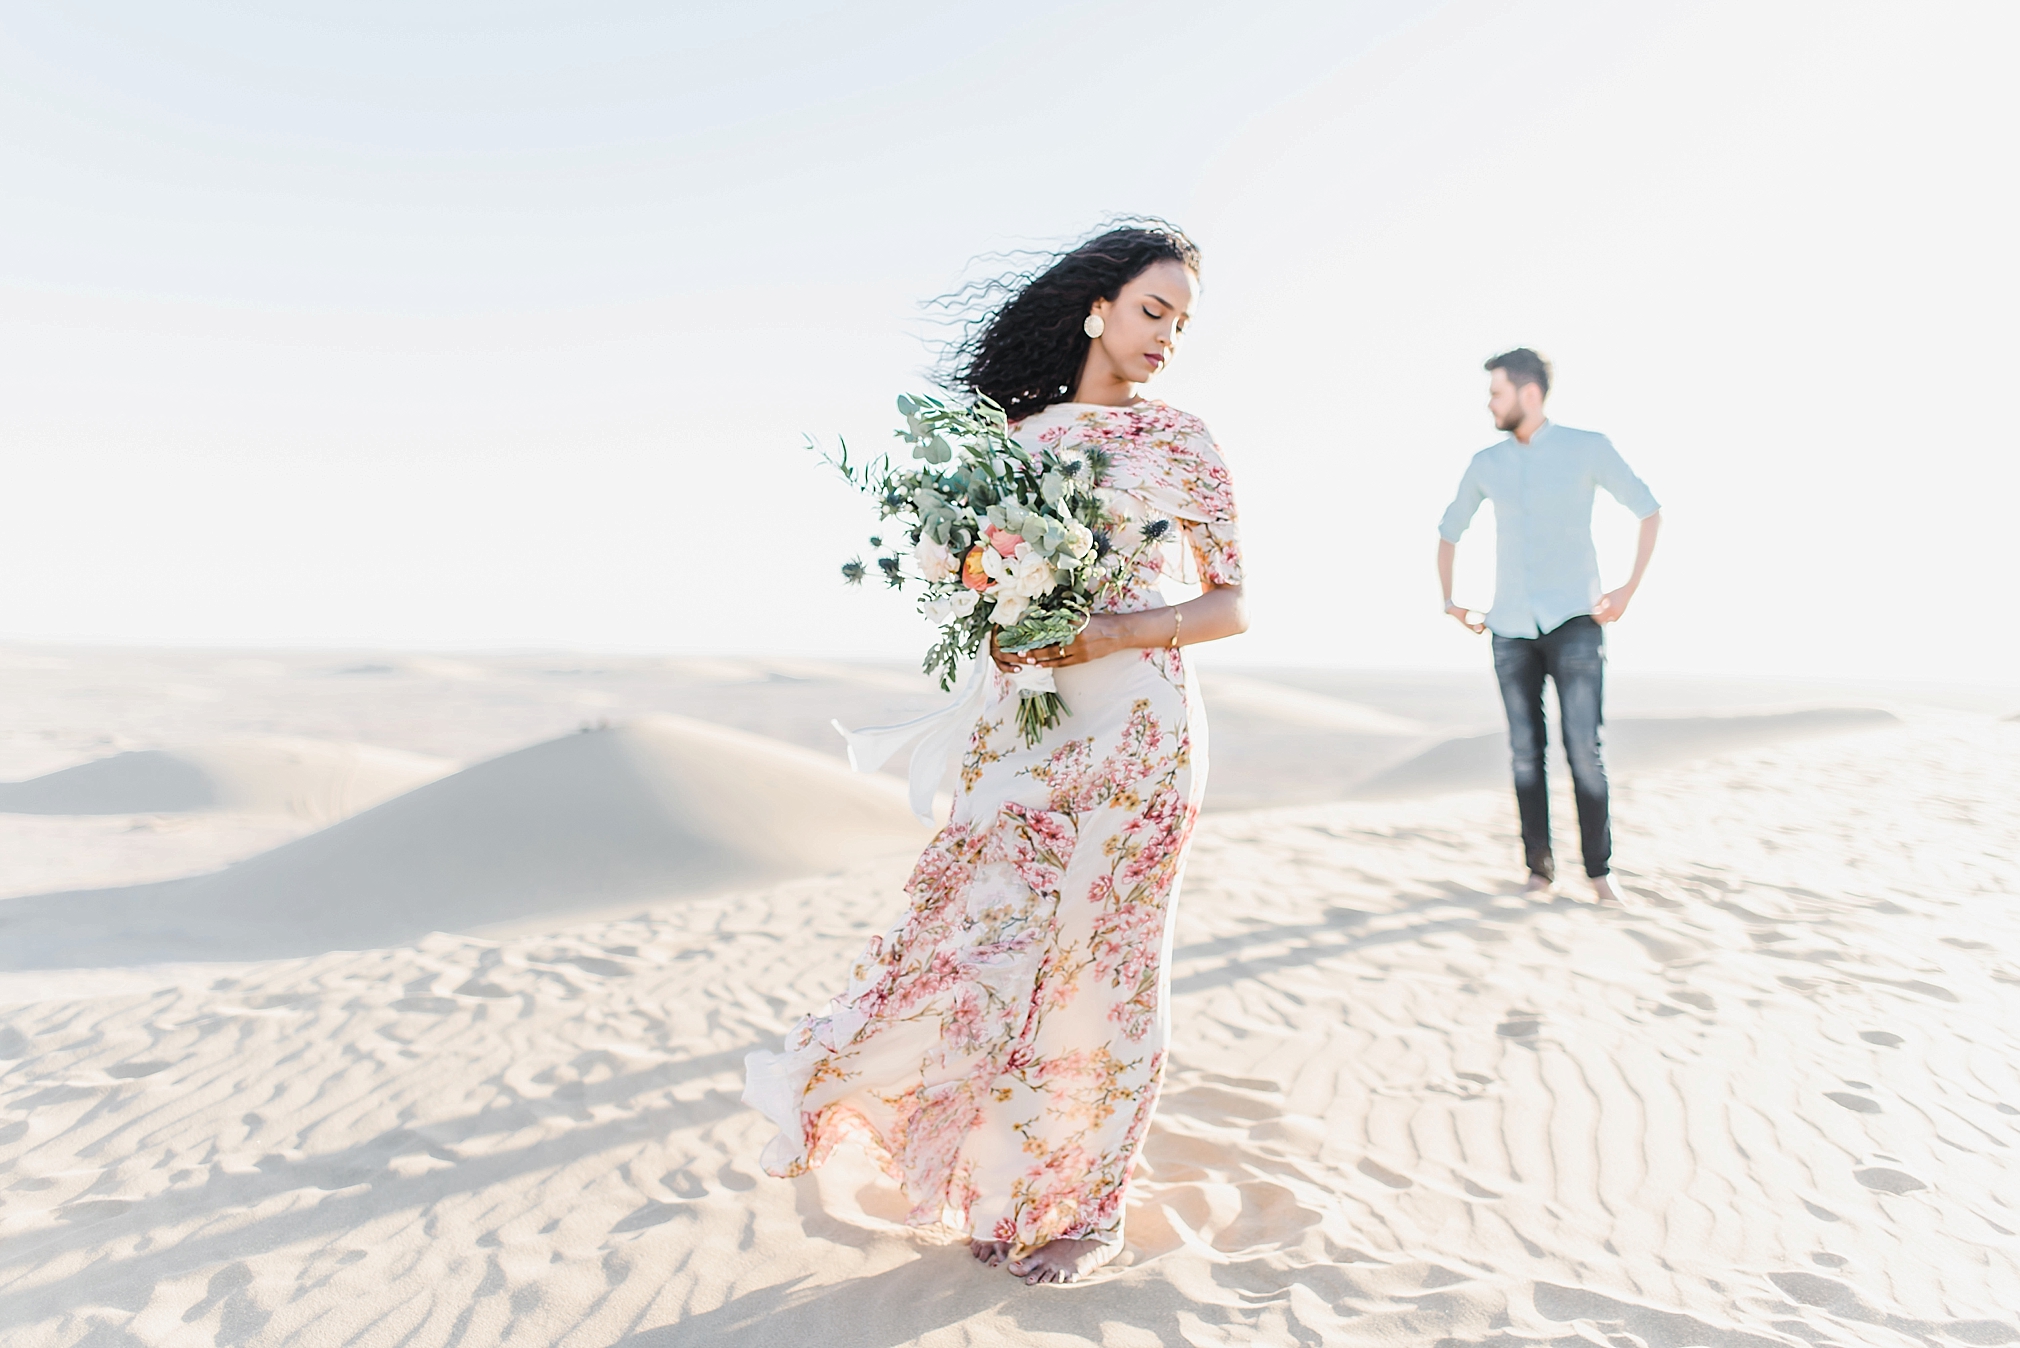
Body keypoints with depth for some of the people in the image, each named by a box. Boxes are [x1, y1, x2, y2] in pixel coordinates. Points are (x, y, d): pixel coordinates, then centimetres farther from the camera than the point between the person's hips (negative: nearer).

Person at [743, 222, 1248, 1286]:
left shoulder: (1177, 439, 2)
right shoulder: (1022, 433, 10)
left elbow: (1233, 603, 0)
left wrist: (1115, 634, -15)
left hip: (1132, 724, -3)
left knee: (1100, 955, 3)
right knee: (984, 931, 1)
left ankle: (1085, 1204, 22)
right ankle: (1001, 1184, 23)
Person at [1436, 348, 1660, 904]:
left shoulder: (1588, 448, -1)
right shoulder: (1486, 464, 8)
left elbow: (1650, 510, 3)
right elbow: (1448, 532, 21)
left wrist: (1629, 589, -4)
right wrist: (1449, 600, 12)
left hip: (1575, 622, -3)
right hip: (1512, 629, 3)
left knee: (1584, 748, -9)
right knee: (1526, 752, 3)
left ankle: (1599, 870, 4)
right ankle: (1539, 867, 13)